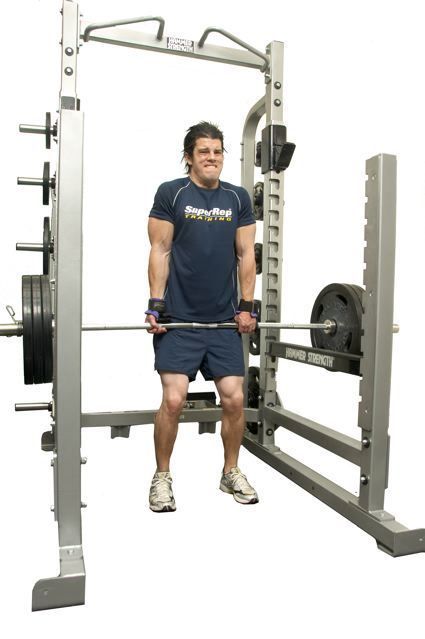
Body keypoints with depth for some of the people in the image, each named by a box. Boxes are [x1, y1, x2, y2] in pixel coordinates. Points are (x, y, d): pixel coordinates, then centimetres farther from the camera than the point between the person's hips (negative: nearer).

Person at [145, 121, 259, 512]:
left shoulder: (238, 198, 10)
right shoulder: (171, 193, 0)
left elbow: (245, 255, 9)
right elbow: (160, 251, -3)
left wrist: (247, 306, 3)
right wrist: (156, 305, -10)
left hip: (225, 319, 4)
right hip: (178, 318, -3)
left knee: (234, 398, 1)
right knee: (173, 399, -9)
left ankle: (231, 472, 24)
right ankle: (162, 477, 14)